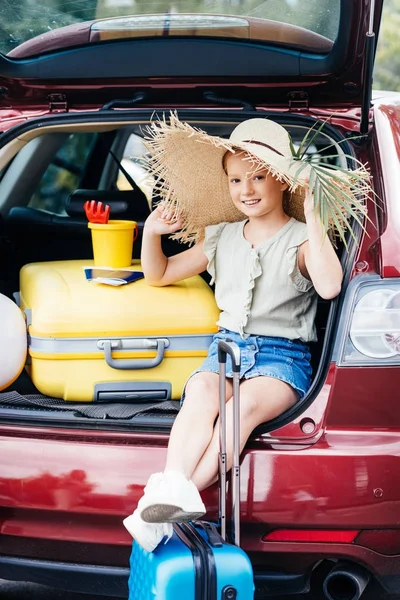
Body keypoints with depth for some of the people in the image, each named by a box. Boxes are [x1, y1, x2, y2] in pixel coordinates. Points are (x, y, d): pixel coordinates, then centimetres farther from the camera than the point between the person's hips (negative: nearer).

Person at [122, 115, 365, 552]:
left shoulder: (300, 240, 2)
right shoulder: (221, 238, 18)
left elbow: (329, 286, -21)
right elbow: (158, 275, 30)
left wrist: (312, 218, -20)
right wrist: (152, 233, 10)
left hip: (283, 355, -4)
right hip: (227, 346, 4)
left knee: (247, 403, -38)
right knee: (201, 393, -33)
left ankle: (178, 503, -50)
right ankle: (172, 488, -54)